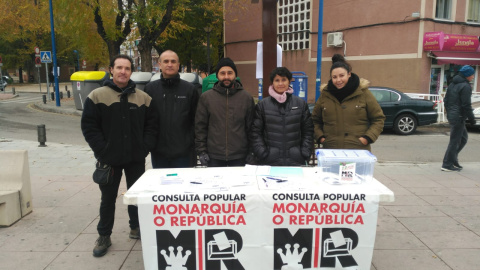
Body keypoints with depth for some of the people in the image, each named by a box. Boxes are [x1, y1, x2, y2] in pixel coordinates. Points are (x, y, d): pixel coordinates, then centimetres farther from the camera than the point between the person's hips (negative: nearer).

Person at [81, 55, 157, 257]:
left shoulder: (143, 98, 4)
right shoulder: (97, 96, -4)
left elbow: (151, 125, 5)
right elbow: (88, 126, -6)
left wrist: (145, 148, -6)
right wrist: (102, 150, -12)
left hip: (136, 159, 2)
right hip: (109, 159, -2)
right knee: (108, 198, 10)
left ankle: (136, 228, 33)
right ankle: (104, 236, 25)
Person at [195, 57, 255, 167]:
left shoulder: (246, 97, 3)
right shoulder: (206, 97, 2)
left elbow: (251, 126, 4)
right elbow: (200, 126, 3)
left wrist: (251, 151, 1)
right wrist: (201, 151, -2)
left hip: (239, 157, 0)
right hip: (214, 157, 0)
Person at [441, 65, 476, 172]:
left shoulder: (452, 84, 13)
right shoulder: (465, 86, -14)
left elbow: (446, 101, 18)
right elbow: (466, 105, -17)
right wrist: (471, 118, -9)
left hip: (451, 116, 9)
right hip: (459, 117, -9)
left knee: (463, 137, 20)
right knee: (455, 141, -3)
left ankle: (453, 158, 19)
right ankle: (447, 165, 2)